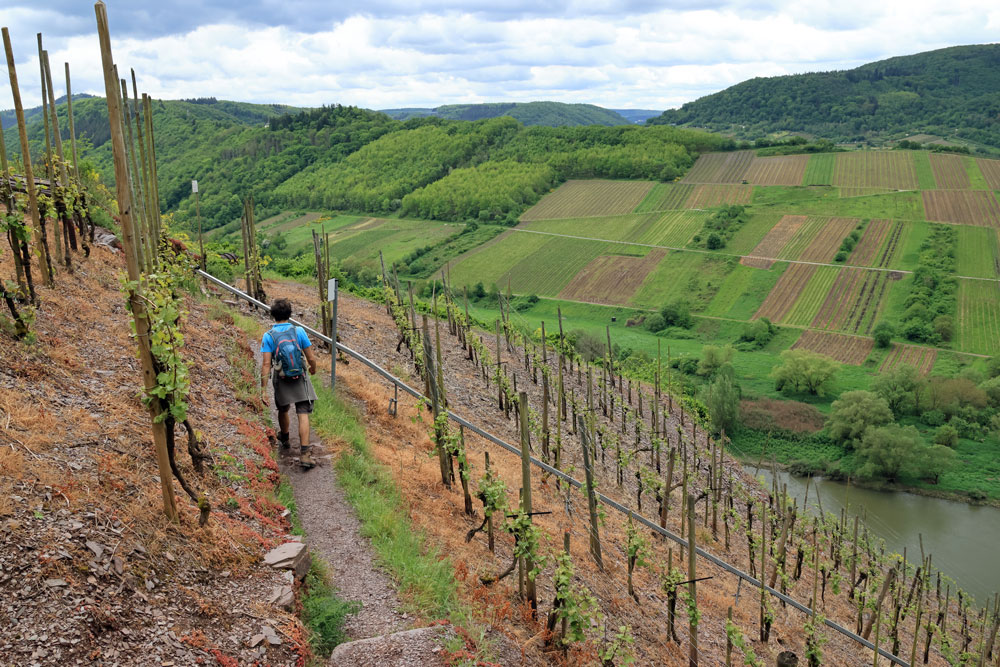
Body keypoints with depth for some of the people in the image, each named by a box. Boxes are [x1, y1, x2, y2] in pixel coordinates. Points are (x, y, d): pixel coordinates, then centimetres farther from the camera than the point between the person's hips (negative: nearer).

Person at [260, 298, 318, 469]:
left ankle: (284, 439, 50)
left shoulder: (268, 336, -11)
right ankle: (304, 453, -11)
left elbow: (266, 364, -16)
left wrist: (263, 389, -12)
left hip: (281, 381, 1)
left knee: (283, 411, 24)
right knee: (303, 415, -2)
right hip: (300, 379, -1)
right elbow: (311, 358, -8)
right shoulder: (299, 331, -11)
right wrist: (313, 369, 15)